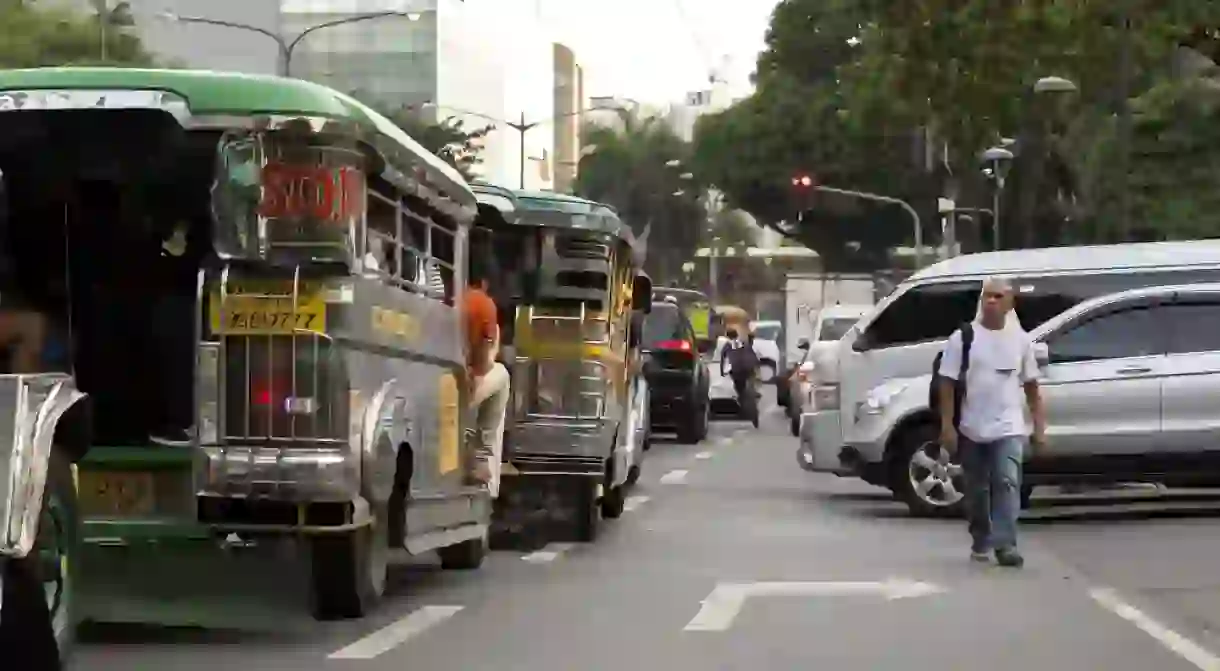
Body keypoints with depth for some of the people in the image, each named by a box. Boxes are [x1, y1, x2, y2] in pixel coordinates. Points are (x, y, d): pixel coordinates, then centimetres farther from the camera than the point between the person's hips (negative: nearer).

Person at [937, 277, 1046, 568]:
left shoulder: (1020, 339, 5)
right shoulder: (963, 338, -2)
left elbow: (1031, 386, 11)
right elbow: (948, 384, -3)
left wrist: (1040, 427, 7)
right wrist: (947, 426, -10)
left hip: (1008, 428, 0)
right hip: (971, 429, 0)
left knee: (1007, 482, -16)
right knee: (977, 489, 12)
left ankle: (1005, 544, -20)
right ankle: (981, 541, 29)